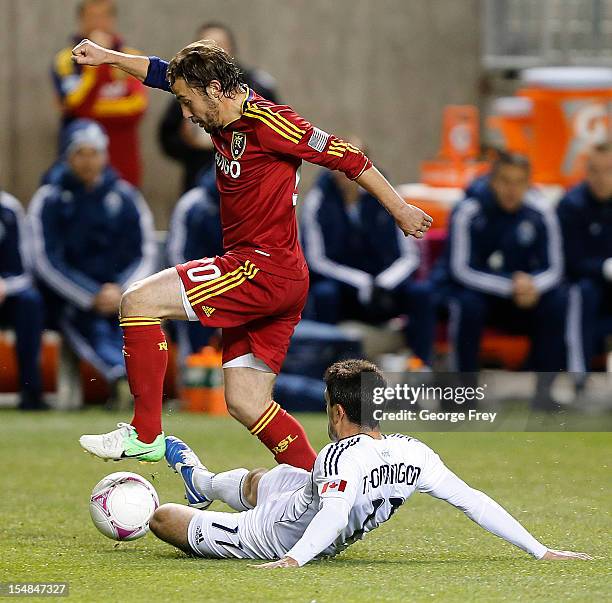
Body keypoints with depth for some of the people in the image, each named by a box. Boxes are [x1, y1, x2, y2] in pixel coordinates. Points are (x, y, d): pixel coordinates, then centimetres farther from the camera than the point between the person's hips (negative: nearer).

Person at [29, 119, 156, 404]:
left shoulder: (125, 197, 12)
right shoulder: (49, 200, 4)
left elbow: (145, 255, 8)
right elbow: (48, 263, -4)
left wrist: (121, 291, -12)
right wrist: (92, 297, -15)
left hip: (120, 292, 2)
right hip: (69, 298, -2)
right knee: (93, 327, -33)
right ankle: (120, 373, -62)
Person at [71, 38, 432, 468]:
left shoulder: (266, 121, -13)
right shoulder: (225, 116, 12)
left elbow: (346, 157, -9)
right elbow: (163, 74, 27)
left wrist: (400, 210, -5)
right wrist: (108, 57, 22)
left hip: (266, 268, -9)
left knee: (139, 302, -12)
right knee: (246, 405, 8)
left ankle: (146, 434, -10)